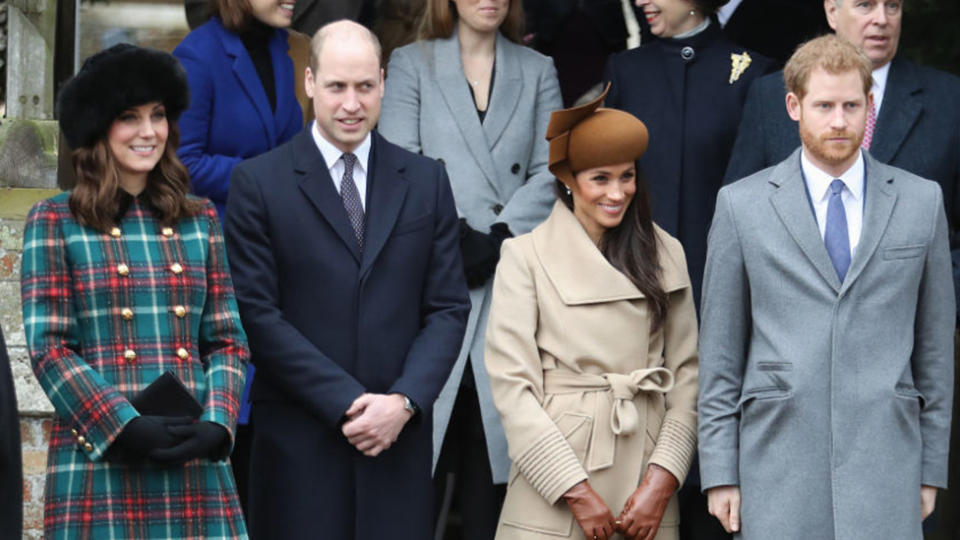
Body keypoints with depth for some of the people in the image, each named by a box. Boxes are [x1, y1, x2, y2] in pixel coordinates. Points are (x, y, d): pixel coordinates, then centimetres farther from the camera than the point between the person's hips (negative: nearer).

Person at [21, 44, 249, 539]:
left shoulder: (199, 221, 14)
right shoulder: (55, 222, 3)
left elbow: (227, 340, 12)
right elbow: (47, 347, -3)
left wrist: (215, 424, -6)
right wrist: (124, 428, -13)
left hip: (193, 459, 3)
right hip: (97, 457, -3)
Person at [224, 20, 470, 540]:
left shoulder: (426, 181, 9)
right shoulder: (258, 182, 0)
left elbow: (448, 308, 7)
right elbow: (258, 315, -5)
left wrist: (404, 401, -8)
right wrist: (347, 403, -11)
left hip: (399, 436, 2)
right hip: (298, 439, -2)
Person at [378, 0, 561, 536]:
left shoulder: (537, 71, 14)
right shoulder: (411, 65, 9)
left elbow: (549, 173, 4)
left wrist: (498, 240, -10)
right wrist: (458, 240, -11)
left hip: (512, 279, 2)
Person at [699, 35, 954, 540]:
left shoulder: (922, 201, 8)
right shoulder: (741, 205, 5)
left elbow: (936, 346, 11)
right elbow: (719, 353, 6)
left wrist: (932, 468, 9)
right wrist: (720, 472, 1)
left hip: (885, 467, 1)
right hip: (777, 469, 0)